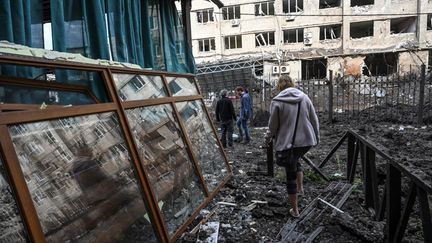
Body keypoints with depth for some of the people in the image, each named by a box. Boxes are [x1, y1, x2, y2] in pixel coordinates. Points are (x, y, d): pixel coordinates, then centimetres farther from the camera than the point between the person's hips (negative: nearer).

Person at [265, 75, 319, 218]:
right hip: (307, 140, 4)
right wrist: (316, 137, 21)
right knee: (295, 161, 34)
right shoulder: (304, 97, 2)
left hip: (287, 142, -4)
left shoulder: (277, 101, -9)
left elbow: (273, 125, -4)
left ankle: (295, 210, 19)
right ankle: (300, 187, 29)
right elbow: (314, 120, 7)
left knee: (290, 176, 8)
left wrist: (268, 138, 13)